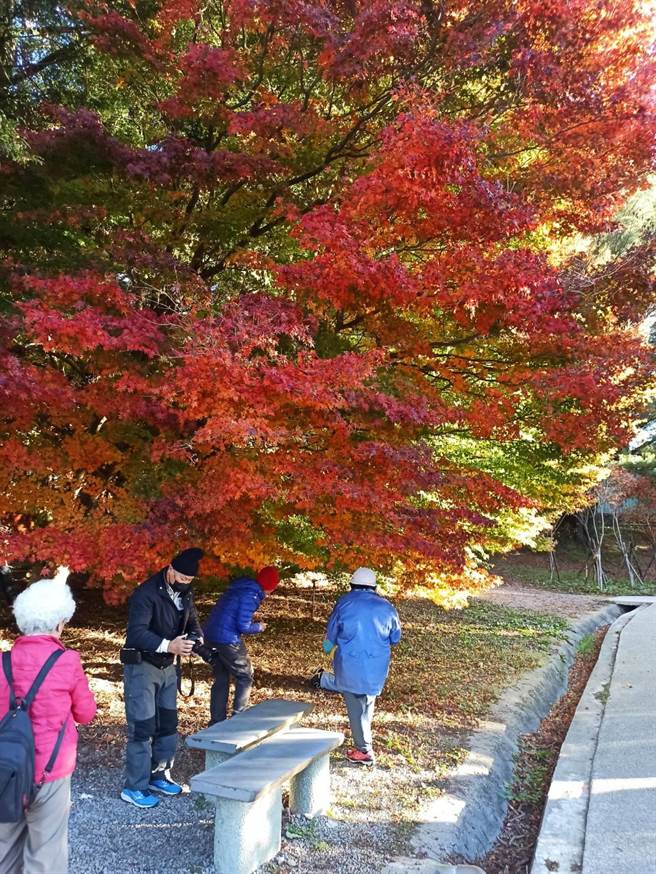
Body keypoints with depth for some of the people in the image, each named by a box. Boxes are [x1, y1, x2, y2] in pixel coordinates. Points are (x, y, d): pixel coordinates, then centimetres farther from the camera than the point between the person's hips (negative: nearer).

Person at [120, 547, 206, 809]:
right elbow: (137, 632, -30)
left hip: (167, 667, 8)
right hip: (142, 667, -7)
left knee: (168, 725, 14)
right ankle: (134, 788, 10)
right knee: (142, 728, -3)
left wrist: (196, 637, -13)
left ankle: (159, 776, 31)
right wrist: (168, 645, -42)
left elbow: (192, 621, 11)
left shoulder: (185, 595, 2)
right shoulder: (146, 593, -22)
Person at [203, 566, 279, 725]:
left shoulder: (240, 587, 12)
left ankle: (217, 722, 21)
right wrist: (259, 627, 0)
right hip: (227, 640, -9)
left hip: (210, 635, 9)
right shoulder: (251, 595, -16)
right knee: (245, 678, 8)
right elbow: (243, 626, -18)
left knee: (221, 680, 17)